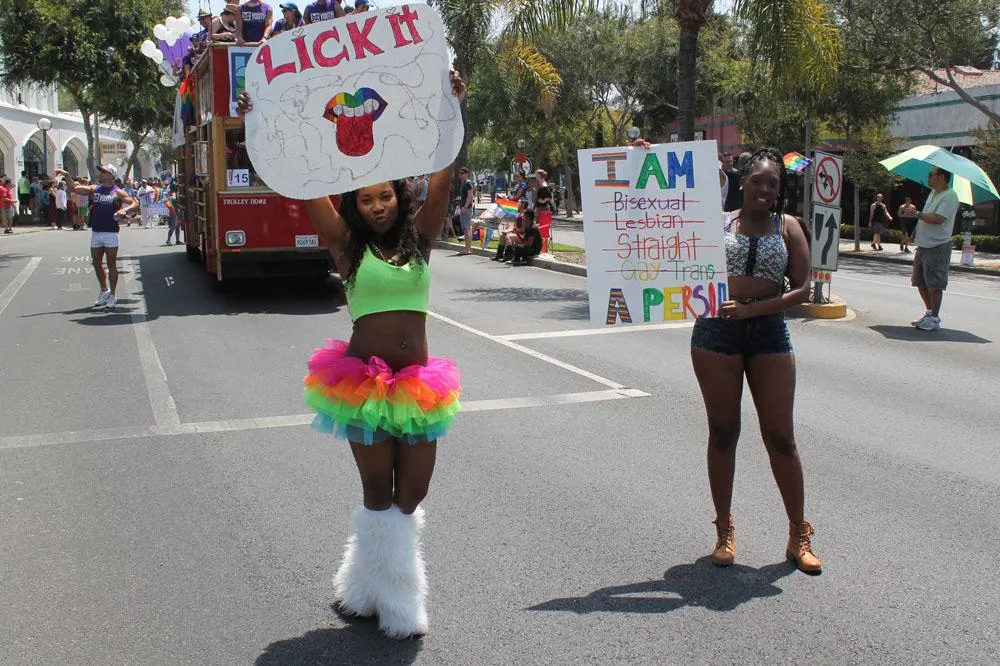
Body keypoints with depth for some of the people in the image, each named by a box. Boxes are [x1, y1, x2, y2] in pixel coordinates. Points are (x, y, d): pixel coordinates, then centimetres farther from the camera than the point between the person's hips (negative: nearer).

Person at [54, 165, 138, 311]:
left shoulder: (117, 192, -6)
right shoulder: (94, 189, 10)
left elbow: (135, 203, -12)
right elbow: (75, 188, 10)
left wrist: (124, 210, -29)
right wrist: (67, 176, -2)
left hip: (111, 233, -6)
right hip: (95, 232, 6)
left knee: (111, 265, 0)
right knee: (97, 264, 13)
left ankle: (112, 296, 7)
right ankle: (104, 291, 29)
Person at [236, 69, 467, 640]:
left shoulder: (420, 237, 5)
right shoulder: (347, 244, -1)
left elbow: (446, 175, -3)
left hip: (418, 382, 3)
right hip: (363, 378, -3)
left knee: (412, 492, 9)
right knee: (379, 490, 8)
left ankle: (380, 586, 35)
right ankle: (390, 600, 24)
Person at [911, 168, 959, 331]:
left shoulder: (949, 196, -15)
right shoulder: (933, 193, 14)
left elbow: (938, 219, -26)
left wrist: (917, 214, -16)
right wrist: (915, 235, 18)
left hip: (938, 247, -10)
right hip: (924, 245, 10)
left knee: (935, 284, -4)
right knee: (920, 281, 16)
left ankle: (934, 319, 4)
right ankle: (930, 312, 29)